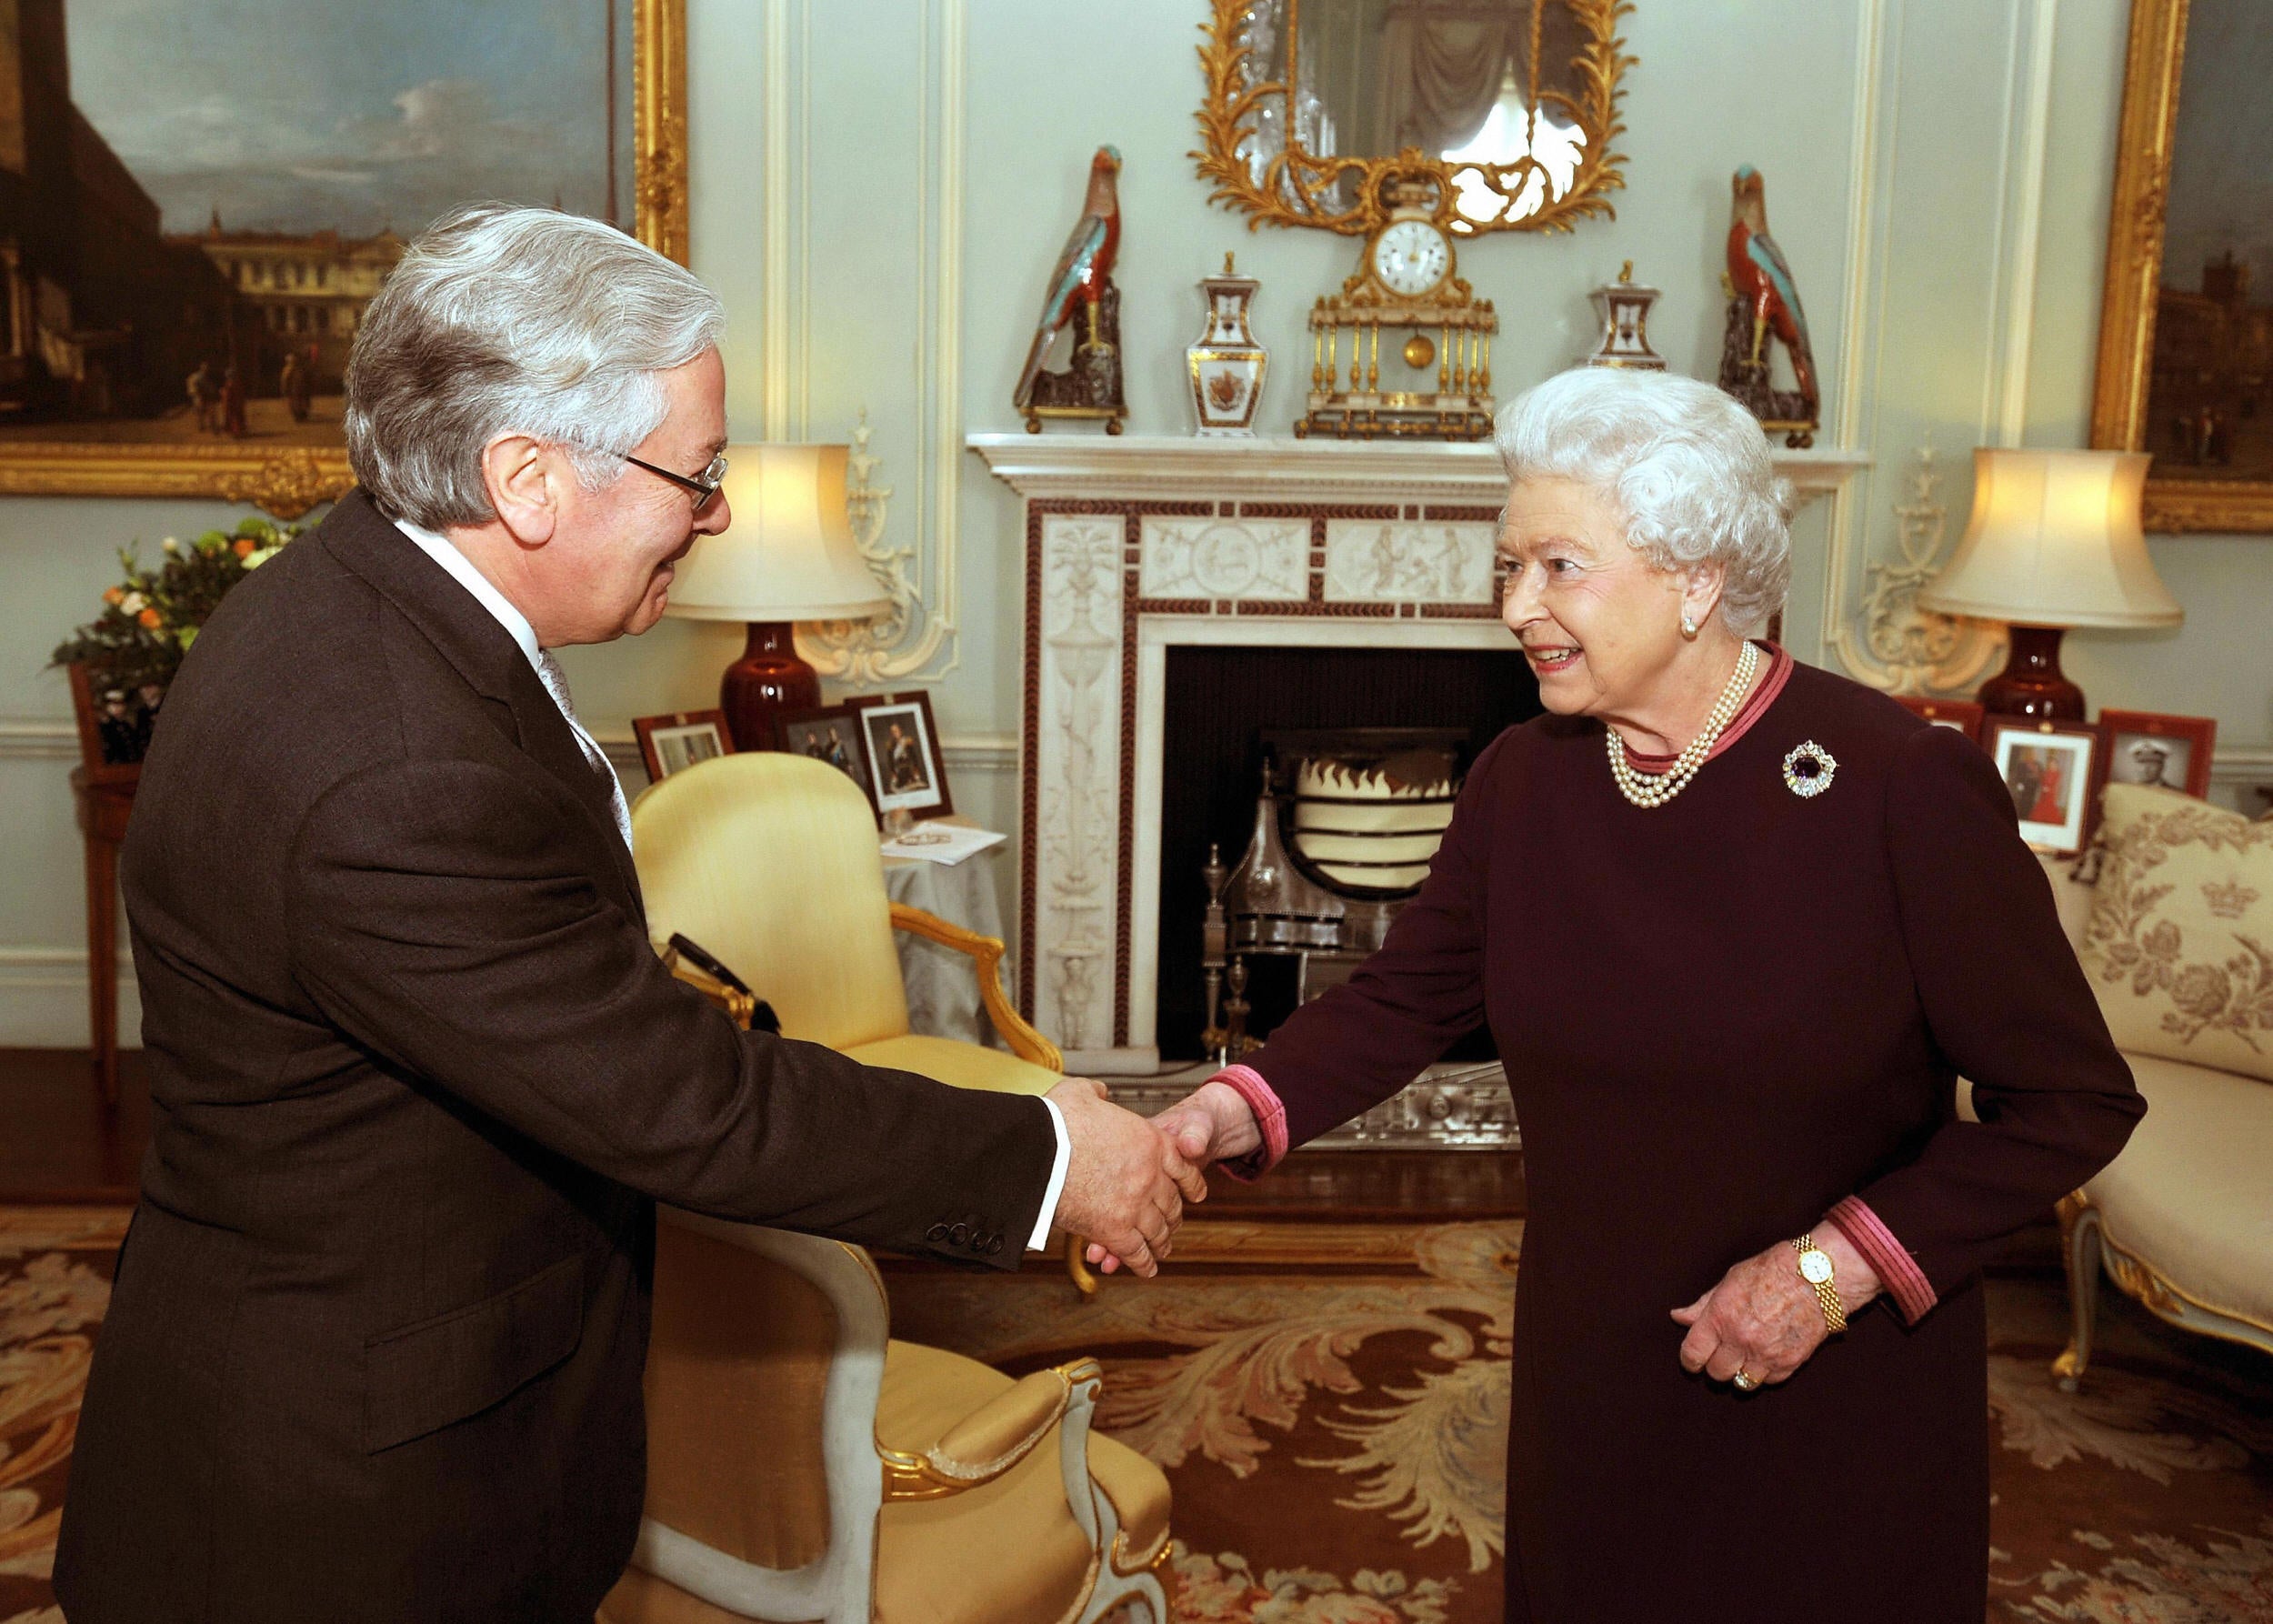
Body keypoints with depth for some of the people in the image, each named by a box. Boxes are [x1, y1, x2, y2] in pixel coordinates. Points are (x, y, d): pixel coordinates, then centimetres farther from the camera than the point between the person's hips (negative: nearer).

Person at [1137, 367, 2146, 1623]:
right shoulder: (1521, 782, -4)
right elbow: (1403, 1002, 2)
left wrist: (1837, 1263, -20)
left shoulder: (1902, 785, -19)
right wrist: (1241, 1112, -16)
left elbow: (2071, 1099, -14)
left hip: (1847, 1397, -4)